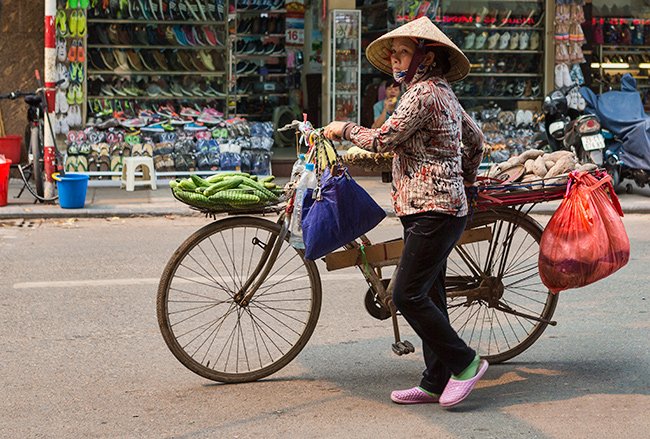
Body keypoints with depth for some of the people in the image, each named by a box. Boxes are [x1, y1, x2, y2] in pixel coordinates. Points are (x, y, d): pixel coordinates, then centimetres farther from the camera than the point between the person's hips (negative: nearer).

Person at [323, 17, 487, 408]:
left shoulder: (423, 93, -14)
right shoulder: (444, 93, 17)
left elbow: (382, 140, -14)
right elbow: (476, 141, 28)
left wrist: (344, 129, 3)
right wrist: (466, 180, 40)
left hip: (433, 211, -10)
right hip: (437, 207, 10)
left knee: (407, 295, -11)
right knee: (429, 296, 9)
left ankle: (464, 362, -1)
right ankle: (436, 382, 13)